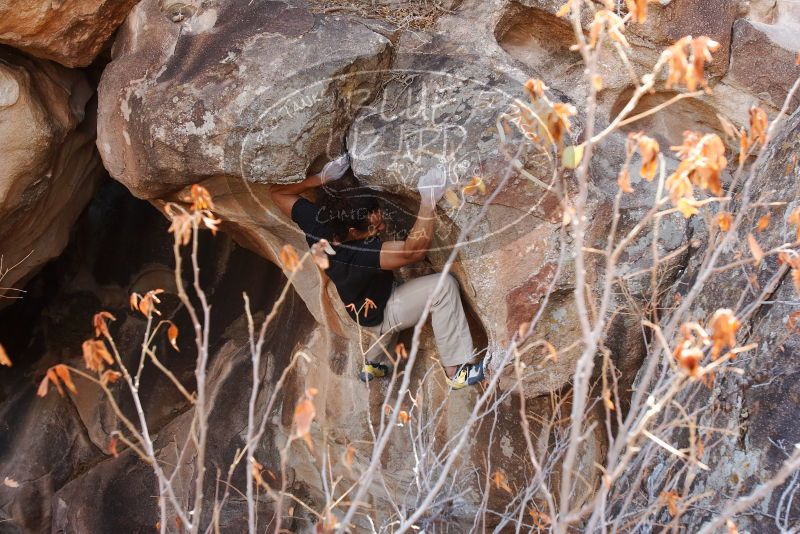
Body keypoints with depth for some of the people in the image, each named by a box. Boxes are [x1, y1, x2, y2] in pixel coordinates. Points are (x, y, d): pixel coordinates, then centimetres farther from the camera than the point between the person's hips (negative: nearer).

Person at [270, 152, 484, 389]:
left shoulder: (314, 222, -29)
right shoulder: (360, 254, -45)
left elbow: (278, 191, -14)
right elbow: (413, 250, -48)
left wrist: (322, 177, -23)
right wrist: (428, 201, -49)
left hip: (360, 309, 7)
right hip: (379, 315, -7)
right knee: (443, 286, -24)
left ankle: (372, 364, 55)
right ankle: (456, 370, -14)